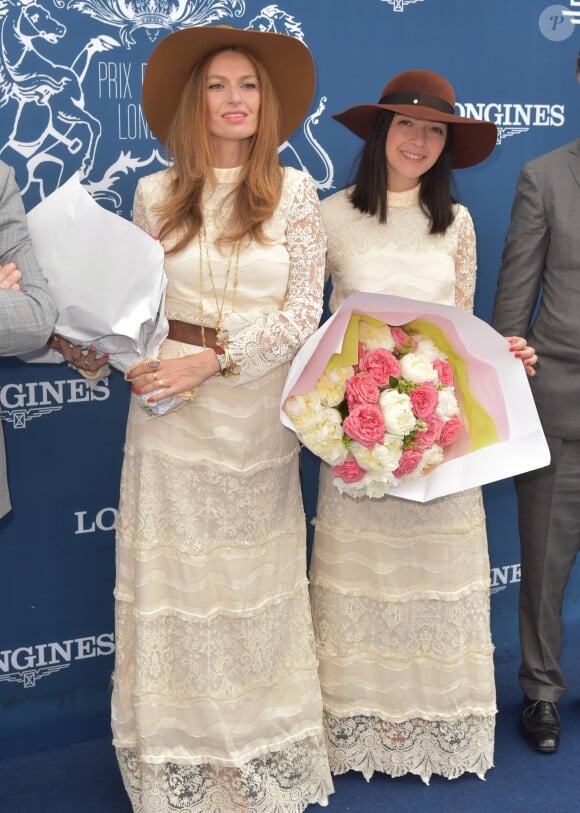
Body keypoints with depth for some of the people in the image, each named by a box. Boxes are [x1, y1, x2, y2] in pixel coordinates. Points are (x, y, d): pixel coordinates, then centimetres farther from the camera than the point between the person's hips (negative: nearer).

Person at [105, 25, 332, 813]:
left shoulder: (293, 191, 0)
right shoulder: (155, 195, 4)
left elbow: (304, 311, -5)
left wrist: (212, 359, -15)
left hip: (258, 414, -1)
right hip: (171, 415, 1)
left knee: (256, 580, 9)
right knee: (172, 581, 5)